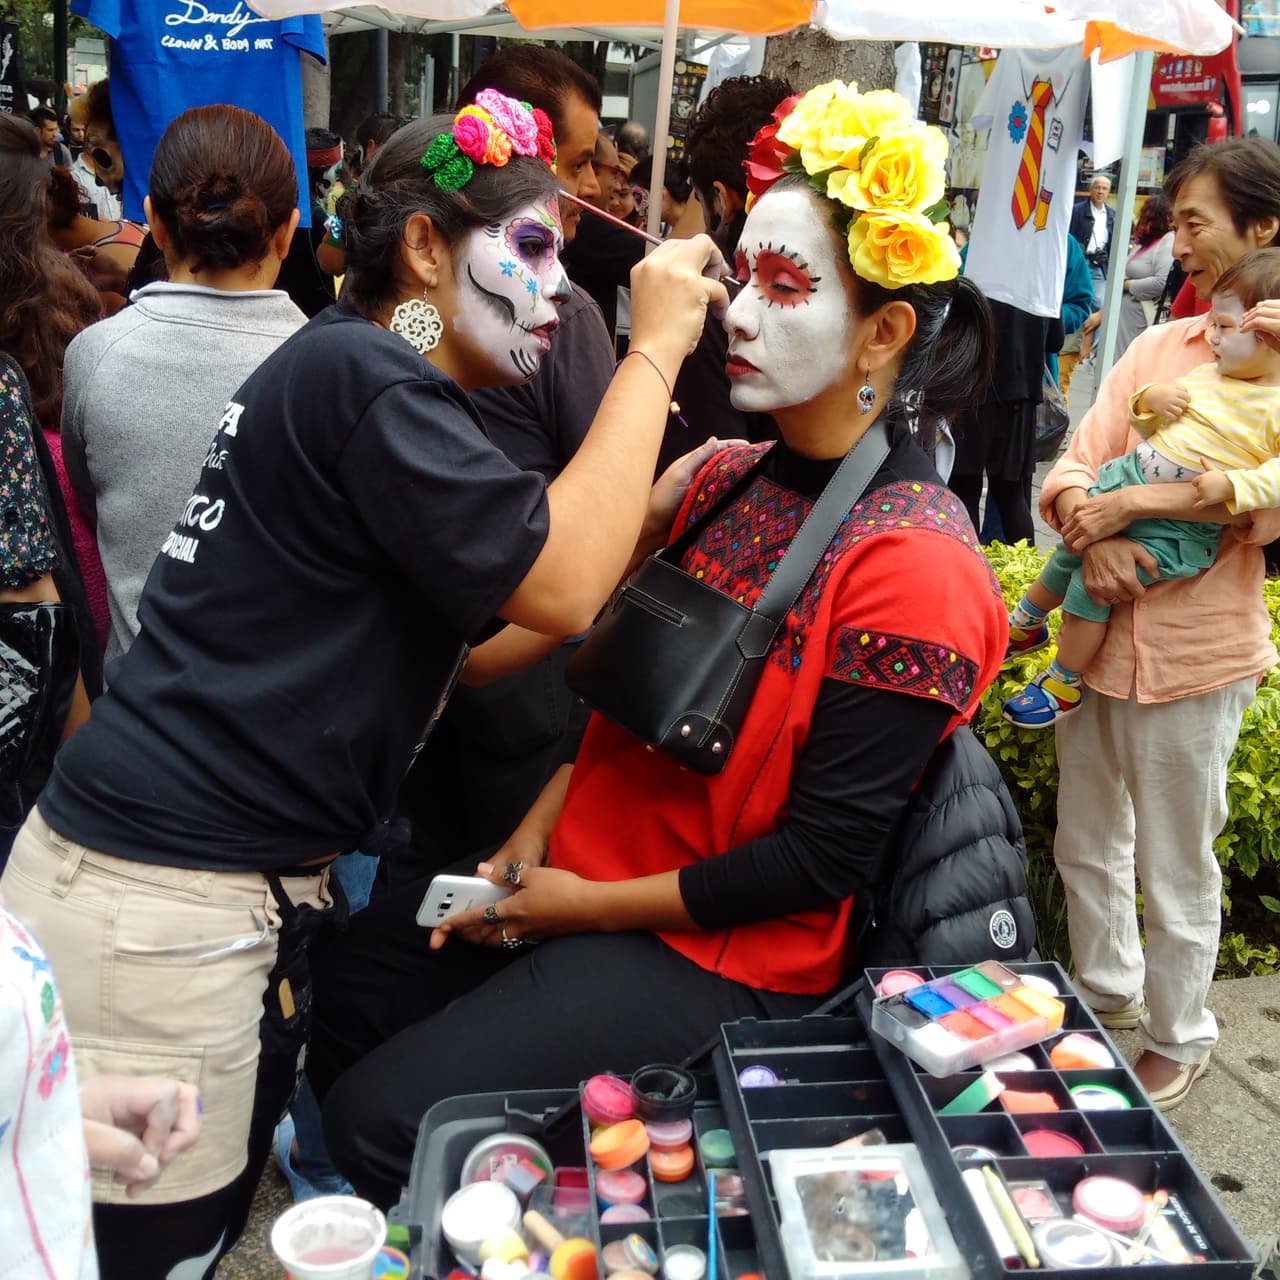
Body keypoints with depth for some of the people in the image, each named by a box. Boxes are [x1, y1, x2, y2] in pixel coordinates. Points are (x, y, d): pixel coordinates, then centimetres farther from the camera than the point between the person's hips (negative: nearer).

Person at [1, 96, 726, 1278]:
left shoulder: (381, 388, 16)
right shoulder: (358, 372, -15)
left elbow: (477, 643, 16)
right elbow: (558, 591, -21)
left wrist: (647, 517, 8)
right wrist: (654, 348, -12)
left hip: (248, 897, 10)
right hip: (150, 910, -10)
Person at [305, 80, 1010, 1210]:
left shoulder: (910, 565, -22)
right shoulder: (730, 479, 2)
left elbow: (823, 857, -21)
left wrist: (594, 904, -16)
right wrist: (540, 825, -1)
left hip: (723, 950, -7)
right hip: (577, 864, 8)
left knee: (383, 1118, -9)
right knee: (336, 993, 12)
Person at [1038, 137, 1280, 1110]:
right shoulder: (1156, 347, 9)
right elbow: (1074, 464, 3)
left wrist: (1136, 499, -23)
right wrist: (1092, 530, -17)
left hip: (1197, 646, -6)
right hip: (1101, 628, 6)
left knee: (1174, 865, 7)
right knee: (1084, 841, 19)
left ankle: (1179, 1040, 29)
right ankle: (1109, 993, 43)